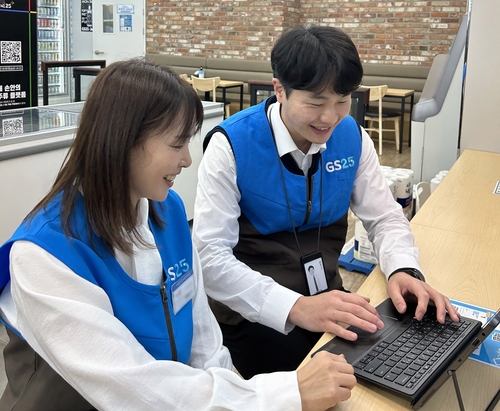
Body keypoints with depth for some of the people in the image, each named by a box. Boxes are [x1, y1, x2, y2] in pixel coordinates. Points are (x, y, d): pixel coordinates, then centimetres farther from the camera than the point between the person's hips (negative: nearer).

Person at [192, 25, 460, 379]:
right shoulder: (231, 146, -18)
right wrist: (296, 308, -34)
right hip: (256, 311, -4)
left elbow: (385, 217, 4)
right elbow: (209, 256, -22)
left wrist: (404, 271, -18)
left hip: (327, 298, 5)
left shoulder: (352, 137, -4)